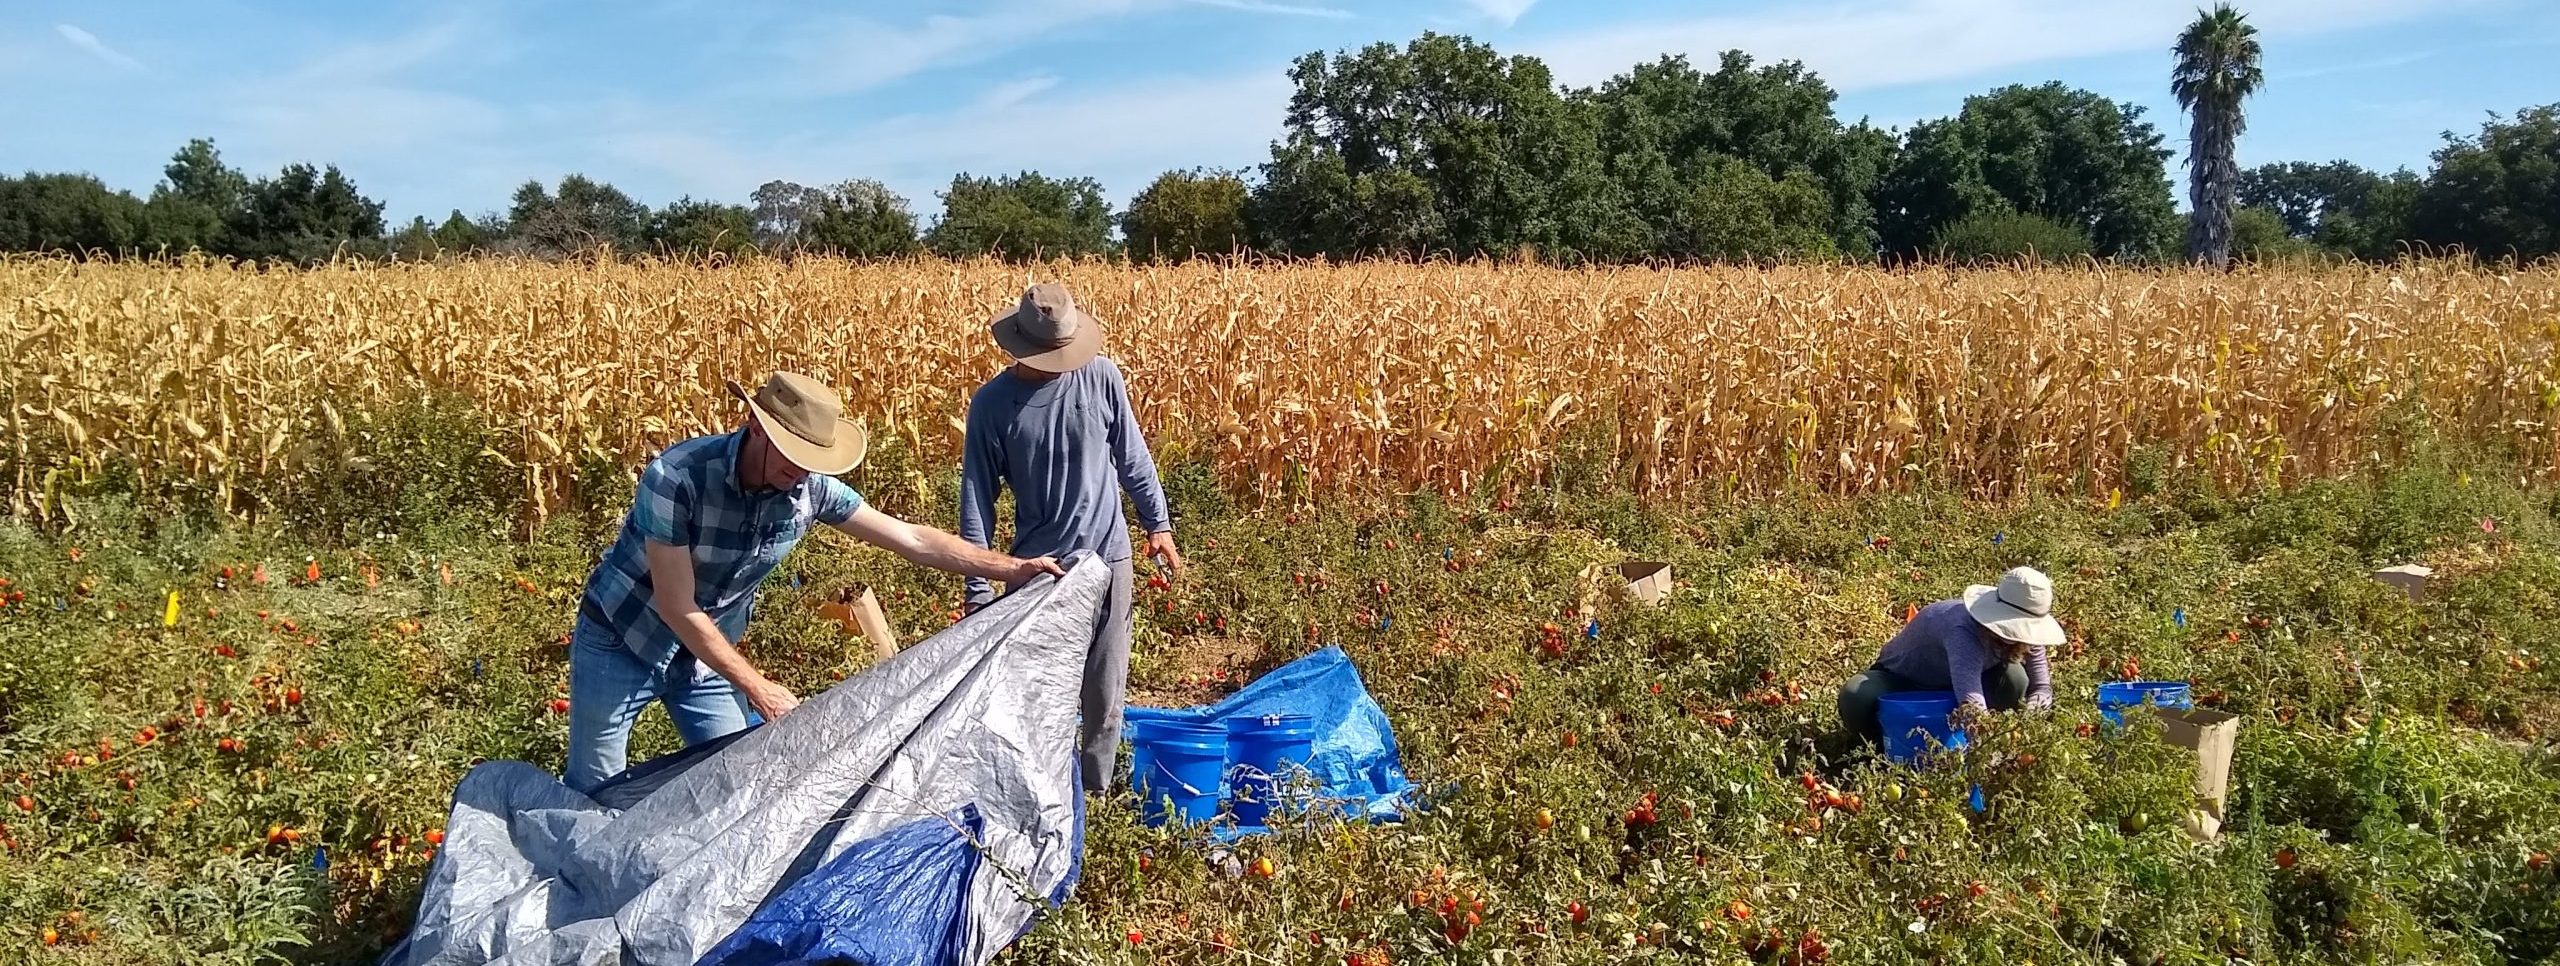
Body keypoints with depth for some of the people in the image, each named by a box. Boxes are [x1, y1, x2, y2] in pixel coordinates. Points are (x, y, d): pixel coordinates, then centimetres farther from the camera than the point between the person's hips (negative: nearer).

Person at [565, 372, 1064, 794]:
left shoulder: (810, 488, -19)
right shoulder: (677, 476, -33)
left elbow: (911, 539, -11)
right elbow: (678, 608, -29)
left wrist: (1013, 568, -13)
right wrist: (760, 690, -27)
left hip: (704, 651, 4)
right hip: (620, 643, -4)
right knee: (592, 791, 7)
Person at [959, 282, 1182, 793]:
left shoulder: (1101, 376, -5)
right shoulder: (992, 402, -7)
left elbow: (1133, 457, 8)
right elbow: (976, 497, -4)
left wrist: (1158, 523, 9)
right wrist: (977, 588, -7)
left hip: (1106, 557, 1)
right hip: (1036, 566, -1)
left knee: (1103, 690, 8)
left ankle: (1096, 794, 22)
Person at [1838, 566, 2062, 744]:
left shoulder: (2026, 636, -19)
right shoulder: (1964, 629, -41)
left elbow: (2042, 688, -13)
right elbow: (1972, 705, -55)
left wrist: (2037, 703, -38)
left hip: (1950, 686, 6)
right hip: (1899, 682, -5)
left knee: (2013, 677, -24)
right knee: (1856, 698, -38)